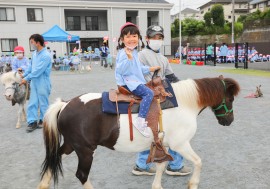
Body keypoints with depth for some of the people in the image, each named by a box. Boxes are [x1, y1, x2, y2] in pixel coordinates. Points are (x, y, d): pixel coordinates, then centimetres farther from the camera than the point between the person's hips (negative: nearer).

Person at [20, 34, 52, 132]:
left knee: (43, 103, 8)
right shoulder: (34, 53, 5)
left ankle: (43, 120, 24)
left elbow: (38, 71, -22)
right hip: (34, 82, 7)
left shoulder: (46, 56, -20)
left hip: (43, 83, -7)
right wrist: (24, 75, 10)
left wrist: (26, 79, -15)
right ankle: (32, 121, 14)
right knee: (32, 102, 7)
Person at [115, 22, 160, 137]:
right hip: (128, 81, -10)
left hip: (135, 80, 10)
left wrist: (150, 69, 19)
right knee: (149, 93, -24)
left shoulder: (134, 53, 17)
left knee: (149, 92, 22)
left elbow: (139, 68, 26)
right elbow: (120, 70, -25)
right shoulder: (123, 53, -14)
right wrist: (129, 58, -35)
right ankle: (140, 121, -30)